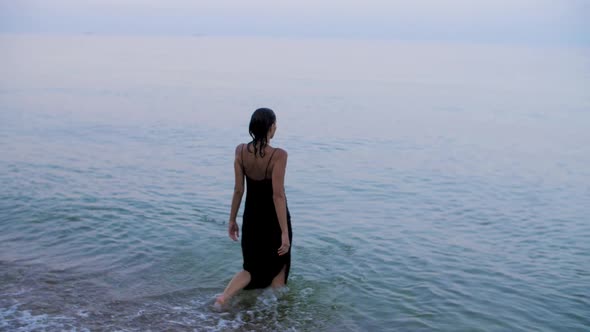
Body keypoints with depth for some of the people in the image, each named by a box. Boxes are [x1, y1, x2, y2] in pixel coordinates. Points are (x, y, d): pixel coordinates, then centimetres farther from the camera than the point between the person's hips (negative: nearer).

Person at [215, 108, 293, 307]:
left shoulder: (241, 151, -8)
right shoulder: (278, 155, -21)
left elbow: (238, 190, -3)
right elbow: (278, 196, -23)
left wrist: (232, 220, 8)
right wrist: (285, 233, -19)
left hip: (251, 217, 4)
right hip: (274, 218, -4)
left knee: (252, 267, 18)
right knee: (278, 266, 18)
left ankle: (224, 296, -2)